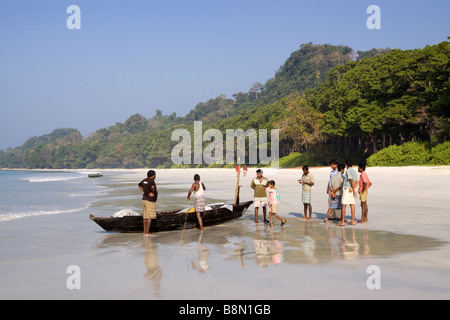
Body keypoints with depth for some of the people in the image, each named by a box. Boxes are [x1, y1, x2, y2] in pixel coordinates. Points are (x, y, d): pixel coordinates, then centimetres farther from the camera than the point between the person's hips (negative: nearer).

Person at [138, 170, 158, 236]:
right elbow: (153, 187, -38)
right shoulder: (151, 181, -17)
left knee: (145, 217, 11)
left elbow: (139, 185, 27)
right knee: (150, 217, -7)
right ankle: (147, 232, -9)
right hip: (150, 201, -9)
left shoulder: (145, 180, 9)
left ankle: (145, 231, 14)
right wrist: (154, 192, -16)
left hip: (144, 199, 9)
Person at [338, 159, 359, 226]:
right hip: (352, 190, 8)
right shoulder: (354, 171, 15)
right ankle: (352, 221, 6)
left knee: (343, 205, -7)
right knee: (352, 205, 7)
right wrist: (353, 188, -7)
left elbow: (351, 180, -18)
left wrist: (354, 189, -15)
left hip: (347, 189, -8)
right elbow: (356, 182, 7)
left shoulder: (348, 171, -10)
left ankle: (342, 221, -10)